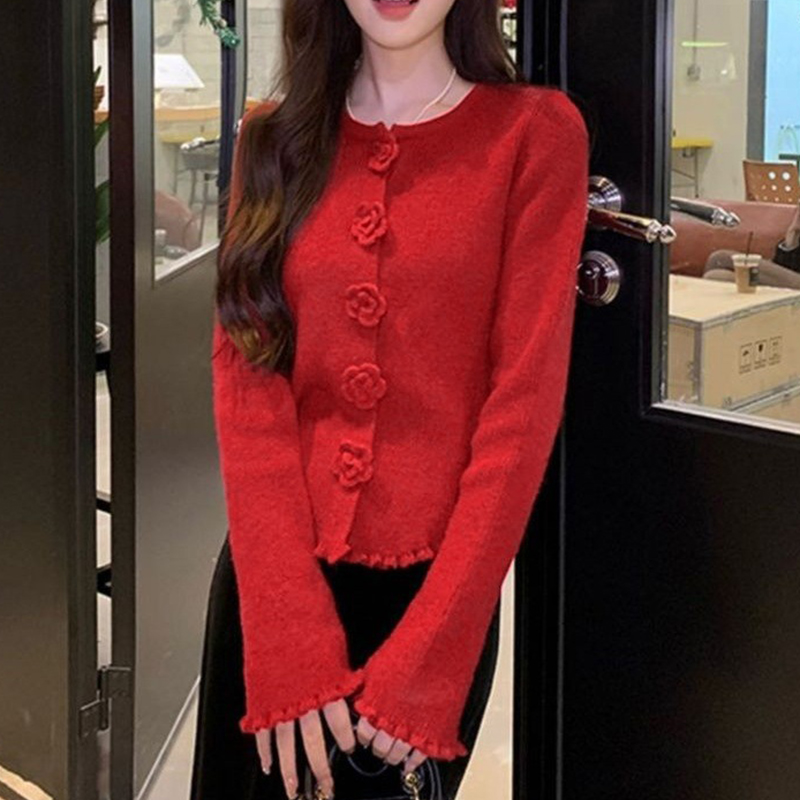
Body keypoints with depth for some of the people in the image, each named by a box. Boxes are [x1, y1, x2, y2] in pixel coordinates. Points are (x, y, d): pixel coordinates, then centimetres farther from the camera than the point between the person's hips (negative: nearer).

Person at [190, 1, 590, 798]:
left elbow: (524, 403, -10)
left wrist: (426, 657, -16)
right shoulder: (273, 140, 4)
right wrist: (290, 633, -15)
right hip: (272, 583, 2)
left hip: (432, 587, -2)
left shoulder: (534, 132, -5)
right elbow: (243, 380, -4)